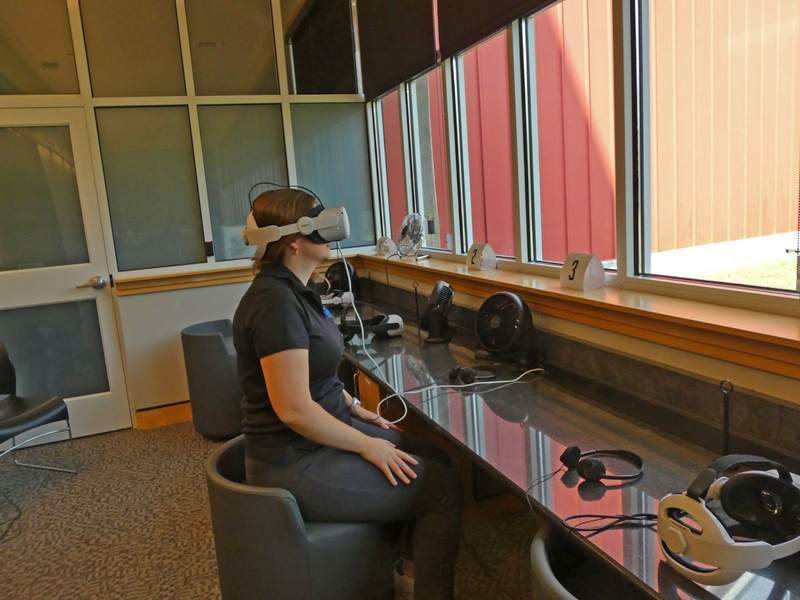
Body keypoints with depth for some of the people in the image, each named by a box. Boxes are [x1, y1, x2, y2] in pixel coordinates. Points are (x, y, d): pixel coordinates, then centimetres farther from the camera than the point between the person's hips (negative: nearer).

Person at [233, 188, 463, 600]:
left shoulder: (293, 290, 7)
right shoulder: (275, 302, -25)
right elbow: (295, 409, -26)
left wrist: (353, 407, 8)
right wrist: (367, 446, -16)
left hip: (321, 433, 10)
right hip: (297, 462, -9)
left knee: (436, 458, 11)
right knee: (442, 488, -6)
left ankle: (410, 565, 27)